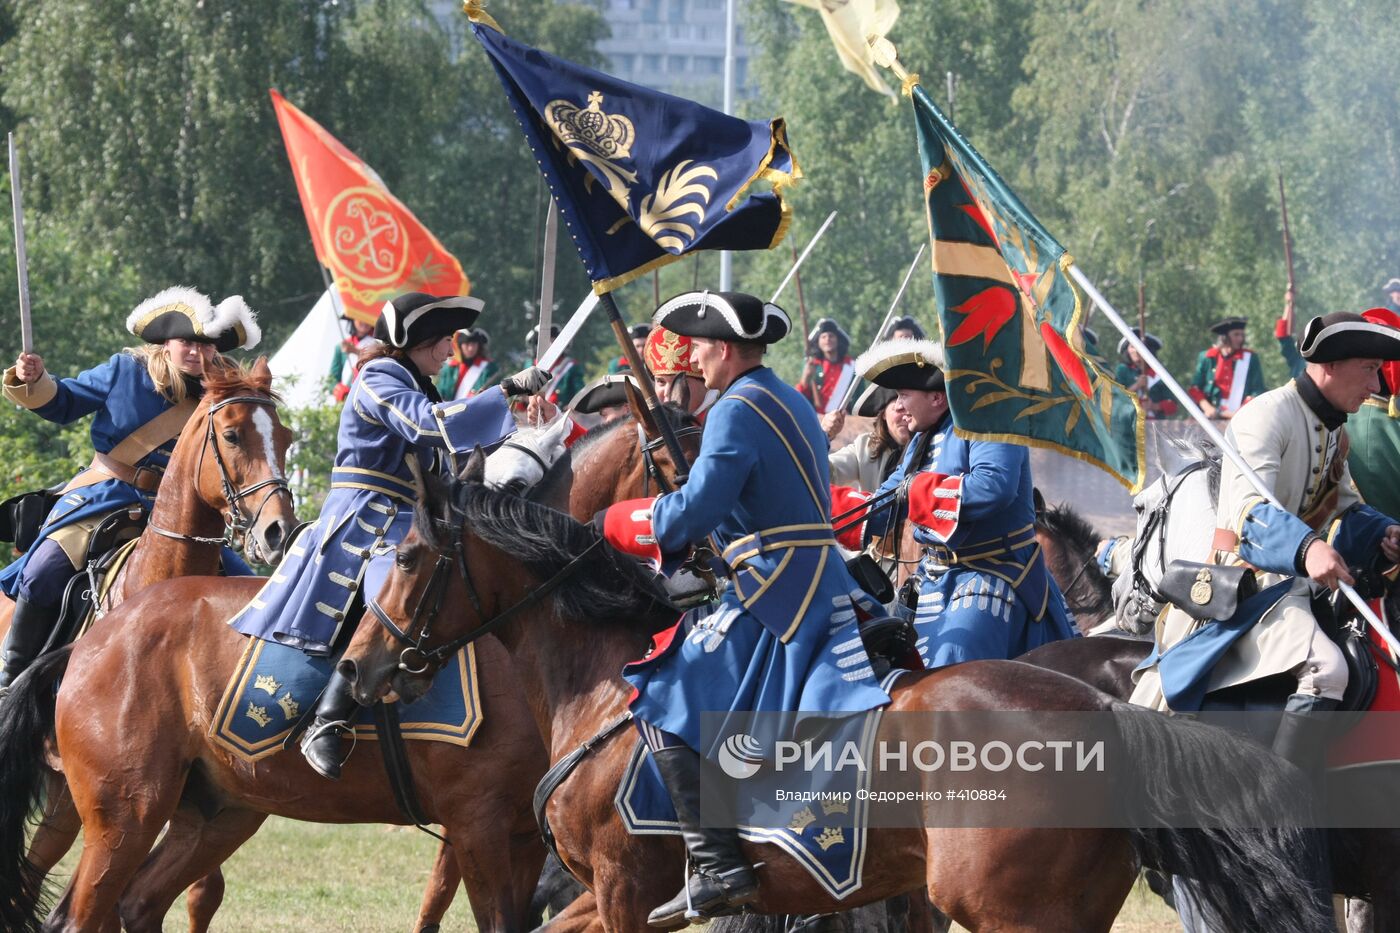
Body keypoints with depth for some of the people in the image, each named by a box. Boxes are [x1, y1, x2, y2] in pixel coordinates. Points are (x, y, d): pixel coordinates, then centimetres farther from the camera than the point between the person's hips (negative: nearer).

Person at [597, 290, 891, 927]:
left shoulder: (738, 410, -11)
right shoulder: (791, 404, 20)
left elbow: (694, 513, -18)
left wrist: (617, 524, -2)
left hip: (775, 590, -10)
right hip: (821, 587, 10)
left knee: (664, 699, -10)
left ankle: (717, 867, -20)